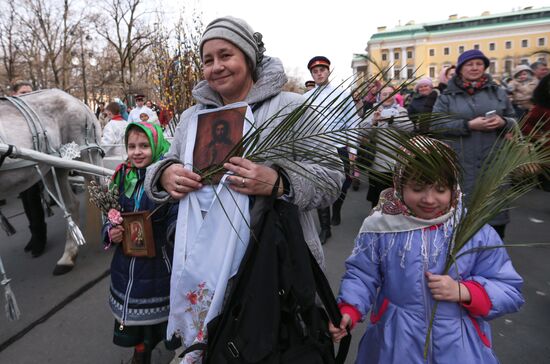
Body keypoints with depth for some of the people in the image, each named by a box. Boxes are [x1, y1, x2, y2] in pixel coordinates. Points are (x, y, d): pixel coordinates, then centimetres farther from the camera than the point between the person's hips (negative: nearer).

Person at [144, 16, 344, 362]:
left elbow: (331, 178, -9)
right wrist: (165, 175, -6)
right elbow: (168, 167, 18)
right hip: (202, 265, 4)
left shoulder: (291, 108, -6)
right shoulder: (192, 117, 10)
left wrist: (278, 182, -27)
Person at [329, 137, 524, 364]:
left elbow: (510, 290, -4)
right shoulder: (380, 227, -12)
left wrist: (463, 291, -20)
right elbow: (361, 276, -5)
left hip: (458, 345, 0)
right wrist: (348, 311, -20)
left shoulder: (477, 232, -11)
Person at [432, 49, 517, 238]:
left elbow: (514, 121, 15)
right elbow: (435, 125, -7)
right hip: (461, 165, -2)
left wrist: (503, 122, -9)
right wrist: (468, 125, -15)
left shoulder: (498, 92, 11)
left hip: (495, 163, 3)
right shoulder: (447, 96, 3)